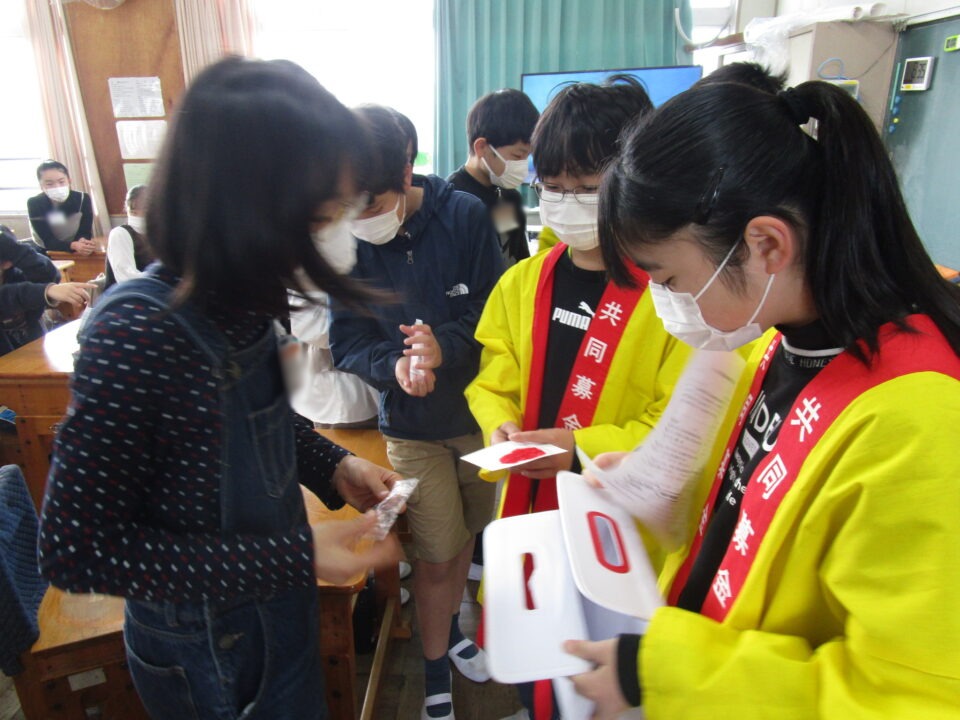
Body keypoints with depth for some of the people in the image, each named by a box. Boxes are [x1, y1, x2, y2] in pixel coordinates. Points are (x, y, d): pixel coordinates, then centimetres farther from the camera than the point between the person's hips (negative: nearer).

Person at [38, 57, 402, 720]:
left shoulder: (245, 298, -12)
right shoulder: (137, 333, -31)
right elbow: (77, 548, -24)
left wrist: (332, 465, -10)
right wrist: (295, 555, -27)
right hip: (204, 654, -6)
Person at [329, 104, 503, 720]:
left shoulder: (464, 215, -14)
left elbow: (495, 310, -12)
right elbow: (348, 344, -10)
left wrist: (444, 346, -30)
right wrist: (396, 365, -30)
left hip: (478, 409, 2)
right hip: (413, 424, -1)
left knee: (464, 534, 20)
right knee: (436, 553, 7)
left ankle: (450, 630, 49)